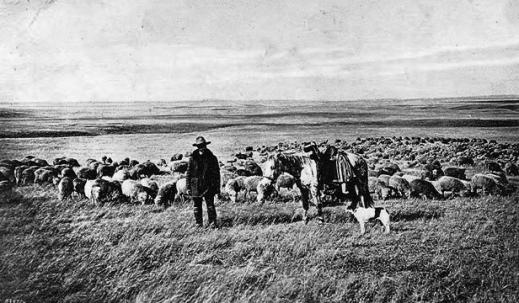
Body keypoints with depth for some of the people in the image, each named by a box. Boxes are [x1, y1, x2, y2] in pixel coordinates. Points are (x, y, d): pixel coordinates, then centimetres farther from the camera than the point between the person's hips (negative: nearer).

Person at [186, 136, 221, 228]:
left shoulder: (212, 158, 1)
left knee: (210, 205, -3)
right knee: (196, 206, 7)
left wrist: (217, 187, 2)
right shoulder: (192, 158, 1)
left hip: (209, 187, -1)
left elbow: (217, 173, 6)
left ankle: (212, 222, 6)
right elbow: (188, 173, 4)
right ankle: (199, 223, 18)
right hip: (196, 187, 1)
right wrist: (188, 187, 0)